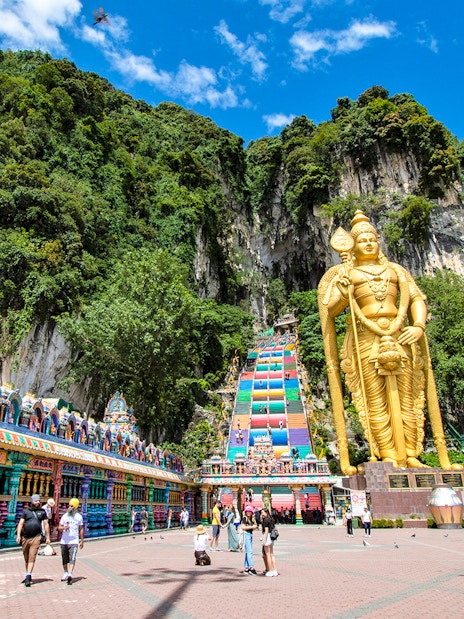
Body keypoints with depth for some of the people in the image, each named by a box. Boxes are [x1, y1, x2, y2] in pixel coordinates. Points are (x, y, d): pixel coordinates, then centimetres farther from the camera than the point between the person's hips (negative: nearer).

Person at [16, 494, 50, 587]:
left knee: (32, 558, -9)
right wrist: (18, 535, -12)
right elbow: (20, 523, 1)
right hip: (25, 537, 2)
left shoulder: (42, 511, 8)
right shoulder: (26, 511, 8)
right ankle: (28, 576, 26)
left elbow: (46, 524, 9)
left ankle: (28, 577, -8)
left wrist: (47, 537, 6)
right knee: (26, 558, 12)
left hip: (36, 537, -2)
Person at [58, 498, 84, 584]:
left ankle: (70, 575, -19)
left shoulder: (79, 517, 2)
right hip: (64, 541, 3)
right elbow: (59, 528, 6)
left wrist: (82, 541, 8)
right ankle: (65, 573, 30)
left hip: (74, 541, -3)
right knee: (64, 559, 12)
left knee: (72, 558, -14)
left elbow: (81, 529, 9)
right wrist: (63, 528, -17)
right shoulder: (64, 516, 5)